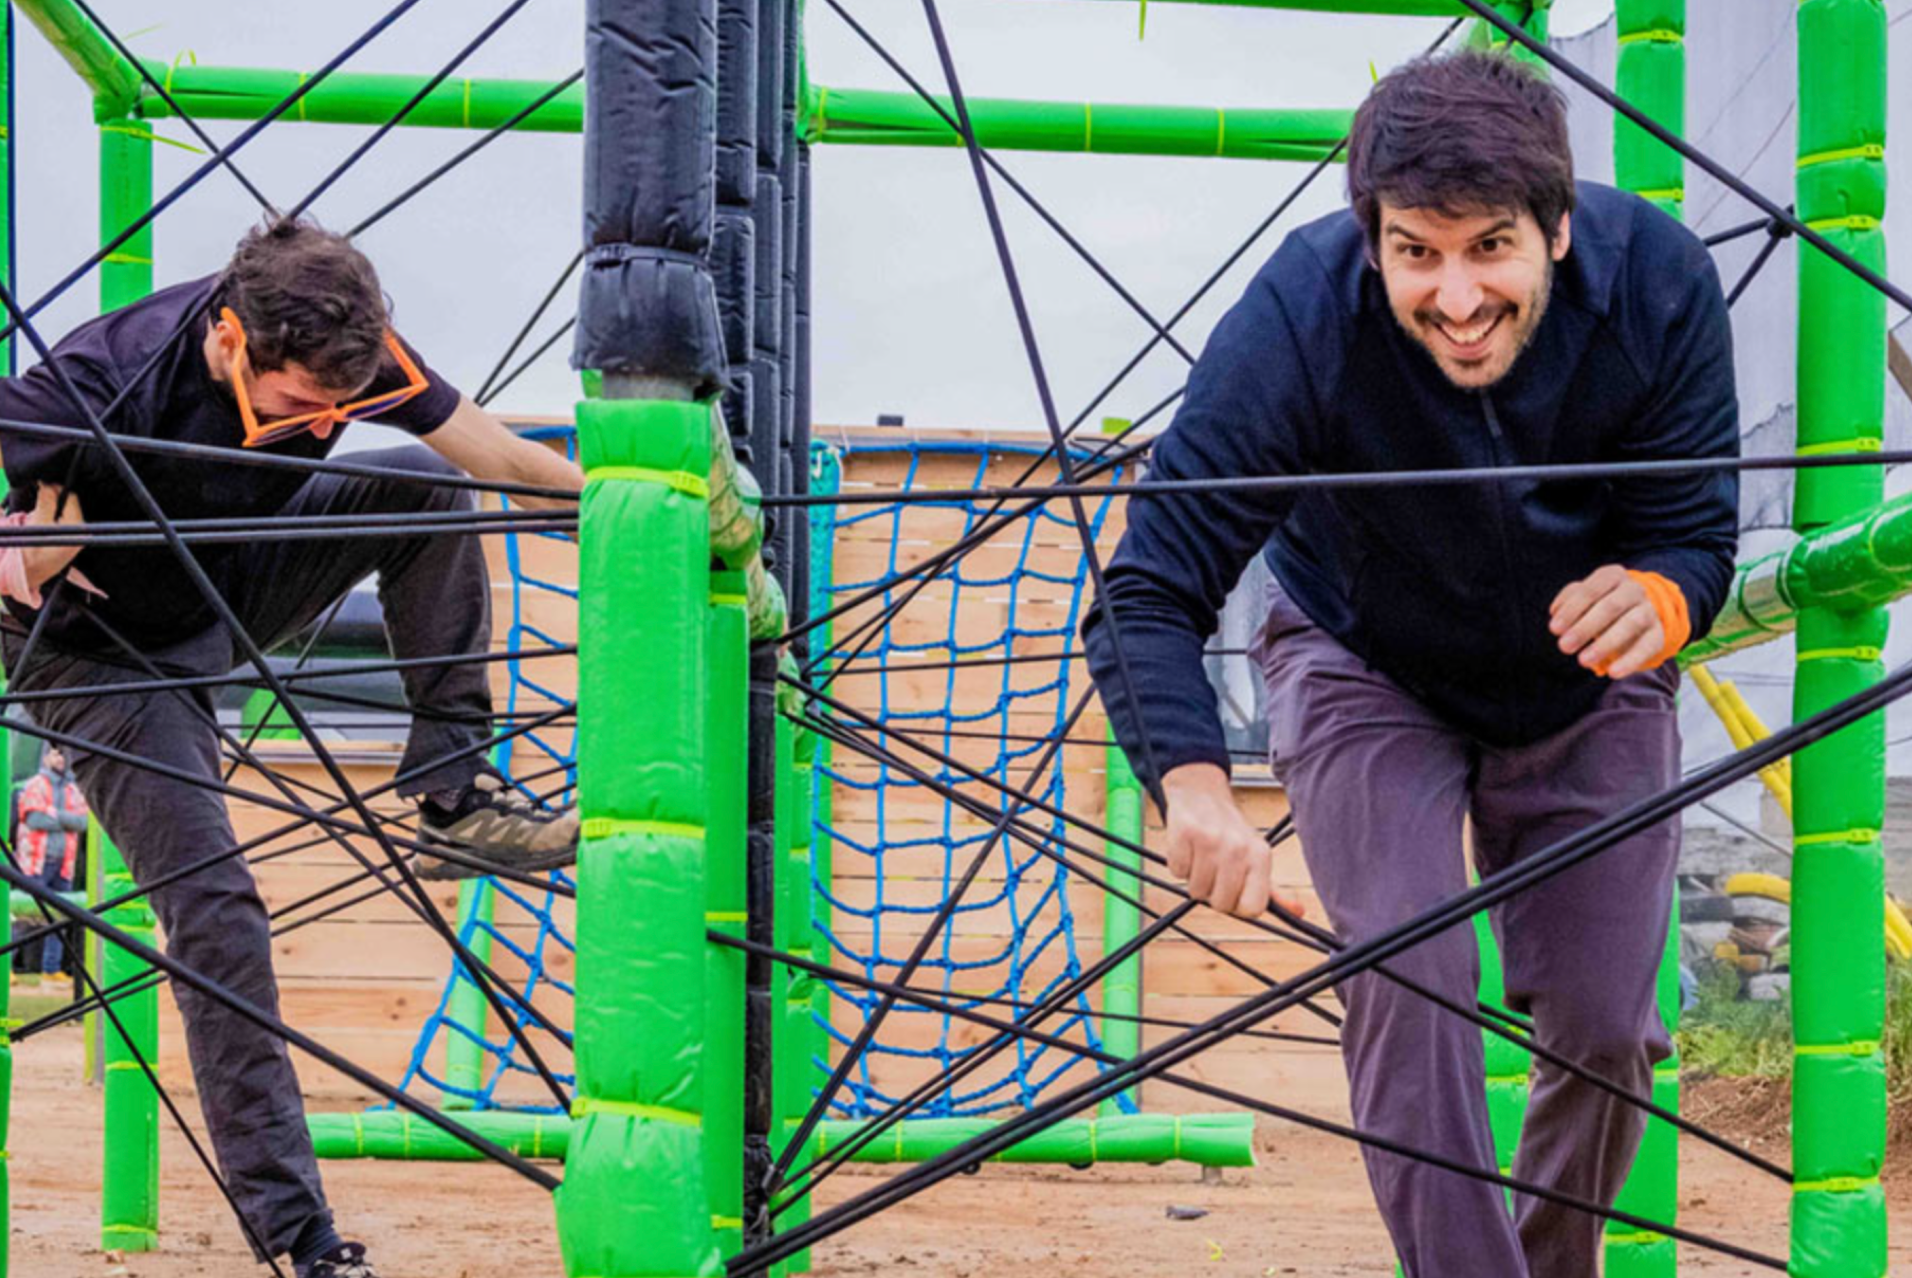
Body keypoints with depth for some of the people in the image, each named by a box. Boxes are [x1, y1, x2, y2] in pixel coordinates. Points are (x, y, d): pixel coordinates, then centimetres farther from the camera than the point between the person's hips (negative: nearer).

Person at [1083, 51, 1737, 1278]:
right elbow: (1151, 590, -36)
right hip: (1369, 670, -1)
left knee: (1604, 1025, 1)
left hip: (1587, 685, 2)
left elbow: (1698, 529, -21)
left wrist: (1658, 599, -47)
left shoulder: (1658, 280, -28)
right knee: (1408, 983, -19)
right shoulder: (1302, 315, -34)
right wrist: (1195, 787, -53)